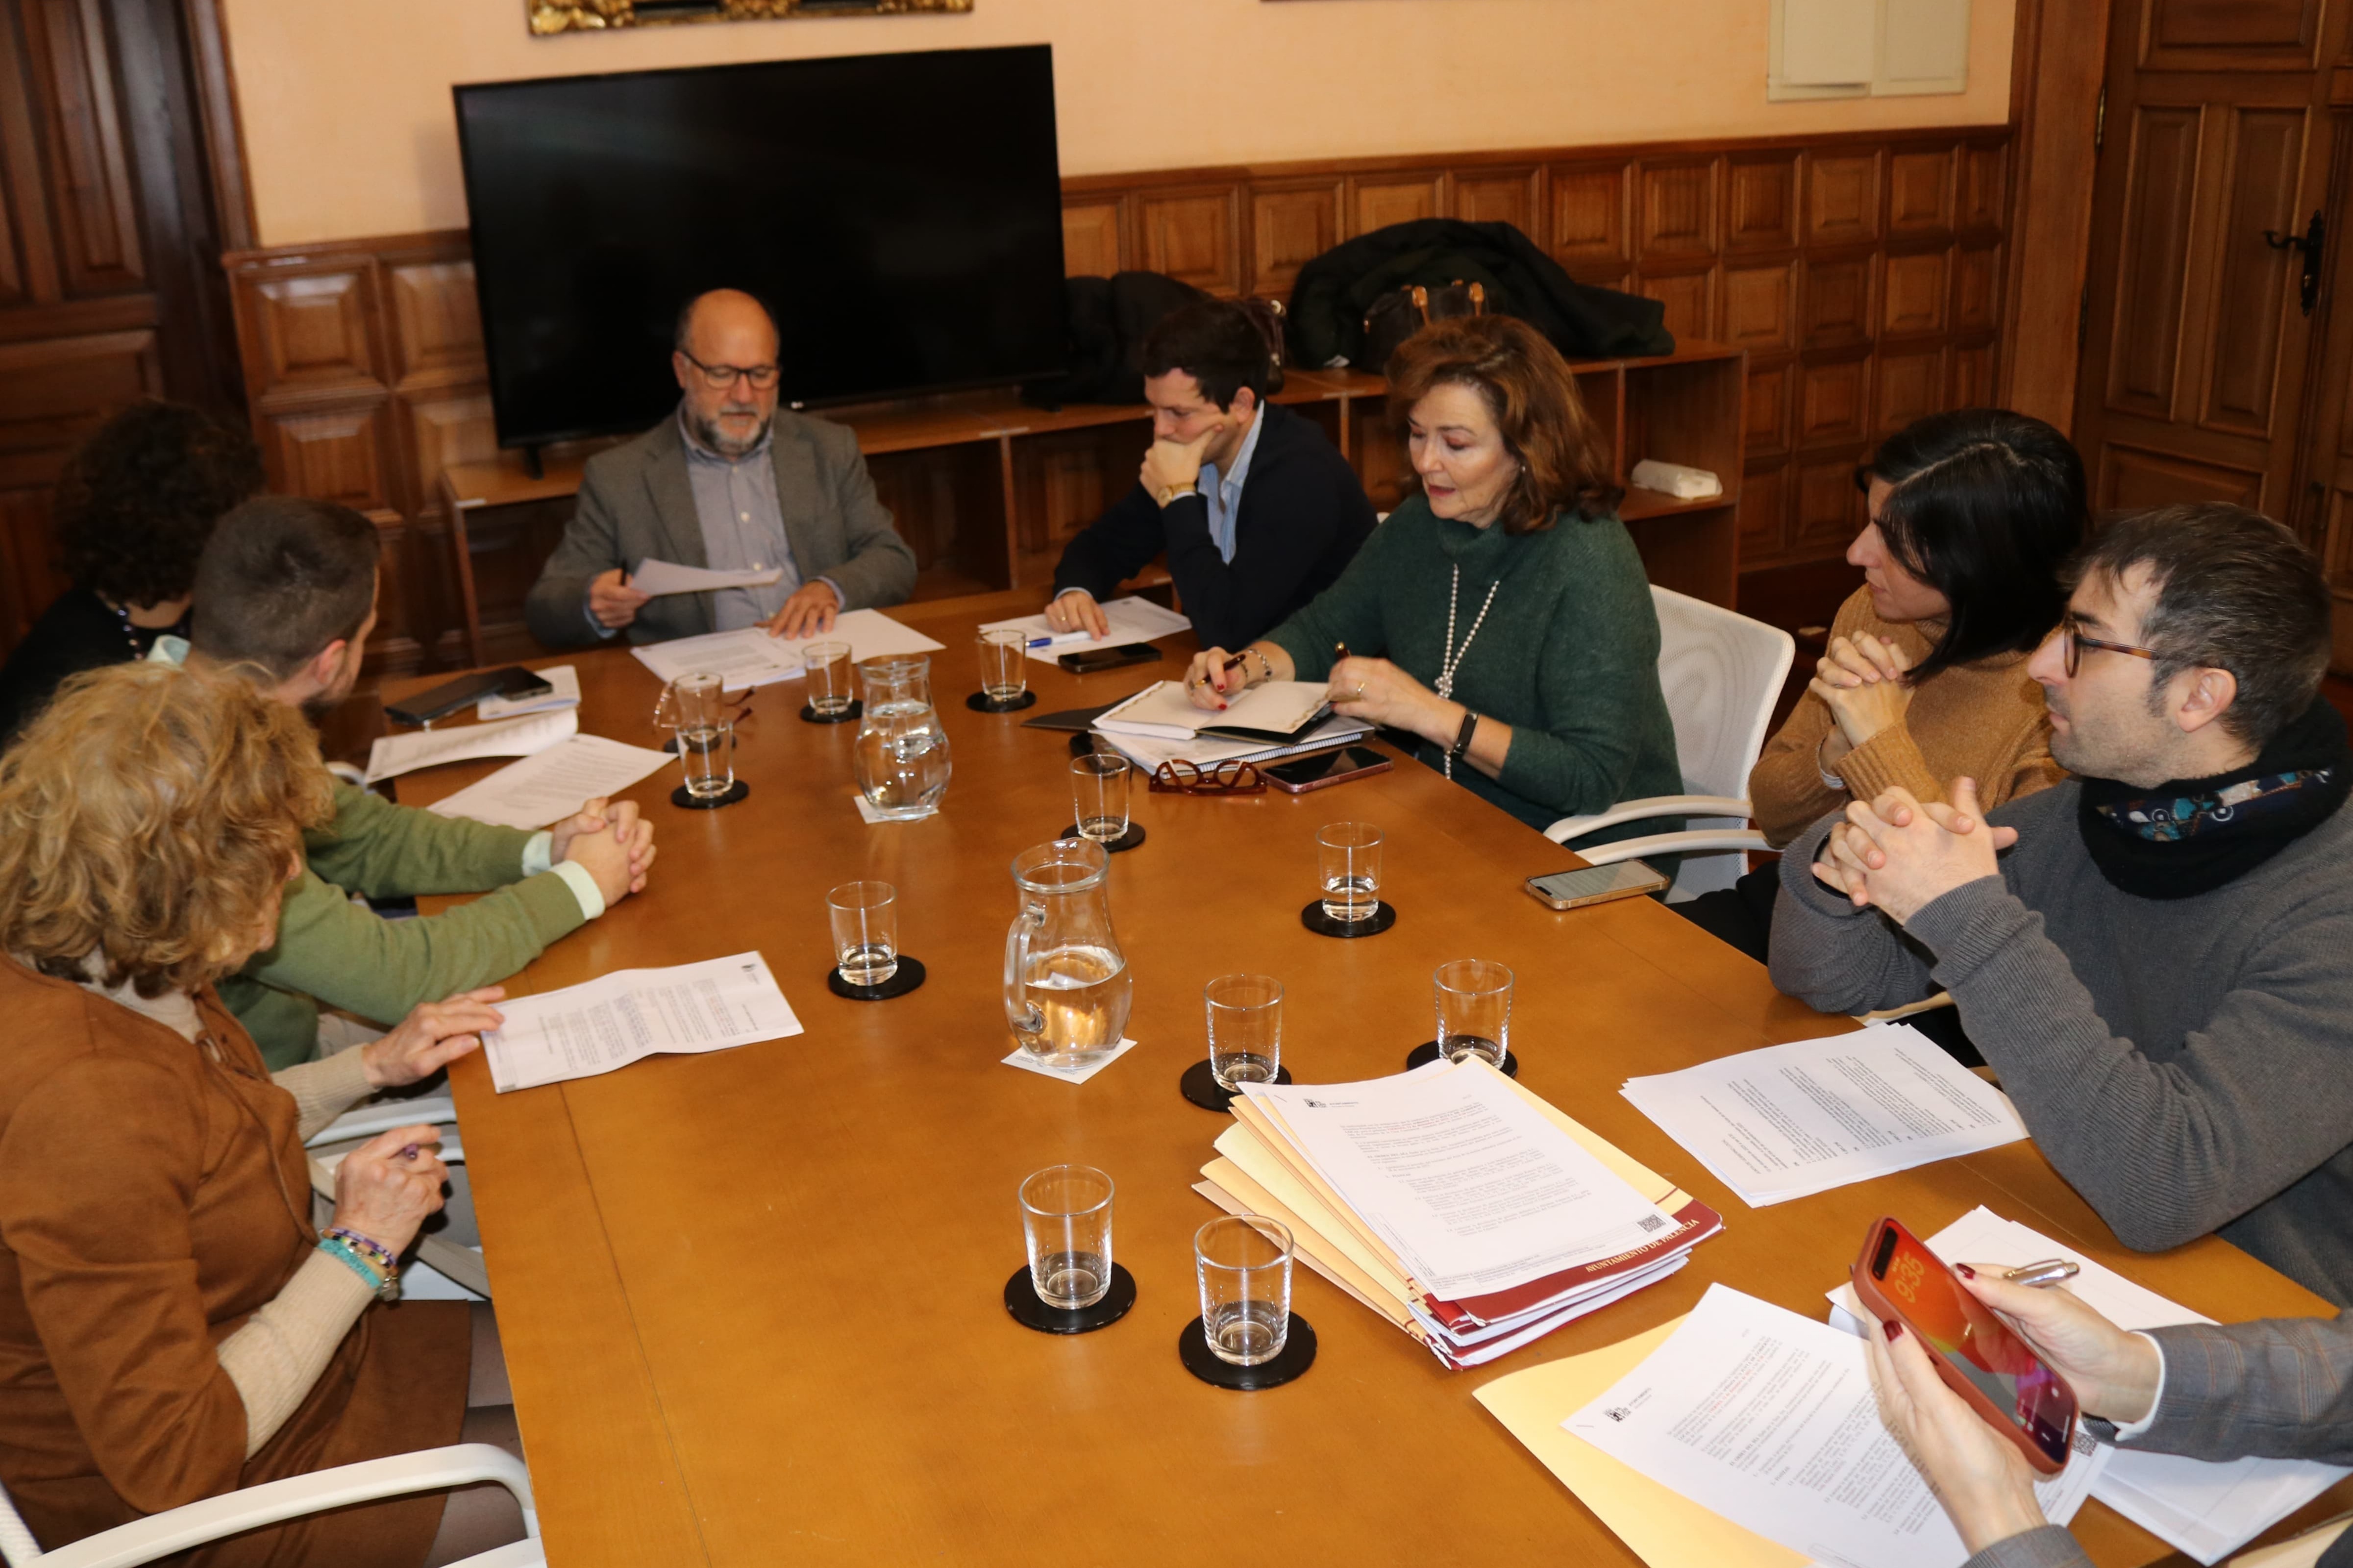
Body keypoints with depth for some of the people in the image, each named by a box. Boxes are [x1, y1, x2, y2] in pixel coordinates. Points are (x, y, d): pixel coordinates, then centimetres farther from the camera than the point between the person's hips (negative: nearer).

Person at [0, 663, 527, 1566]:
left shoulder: (116, 984, -6)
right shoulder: (82, 1107, -36)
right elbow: (175, 1465, -31)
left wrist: (375, 1067, 6)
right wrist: (359, 1247, -22)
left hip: (278, 1352, 9)